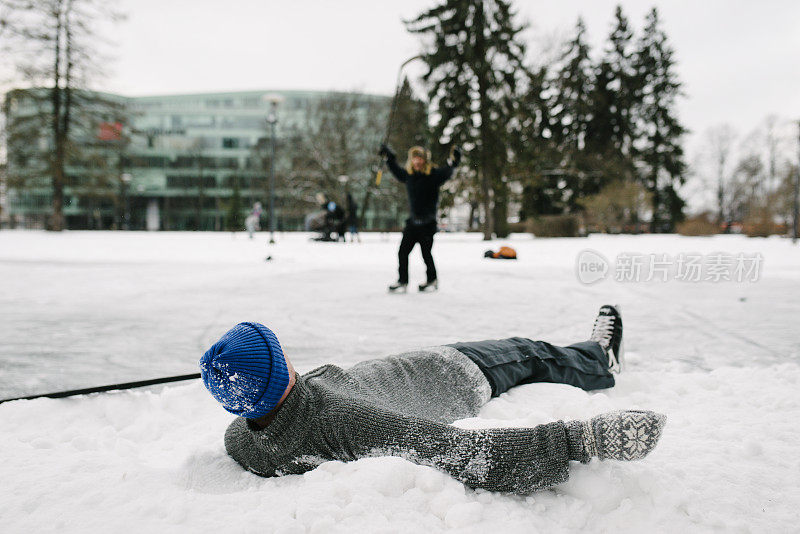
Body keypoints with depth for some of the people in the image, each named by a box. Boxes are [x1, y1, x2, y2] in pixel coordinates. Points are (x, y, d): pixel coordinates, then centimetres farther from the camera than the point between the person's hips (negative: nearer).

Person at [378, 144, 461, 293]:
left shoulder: (433, 174, -8)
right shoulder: (408, 174, 7)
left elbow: (445, 173, -25)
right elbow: (397, 171, 25)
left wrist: (453, 162, -43)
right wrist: (389, 157, 29)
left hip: (427, 223, -5)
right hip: (412, 222, 5)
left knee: (426, 253, 2)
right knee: (403, 252, 2)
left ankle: (432, 280, 22)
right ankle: (402, 282, 12)